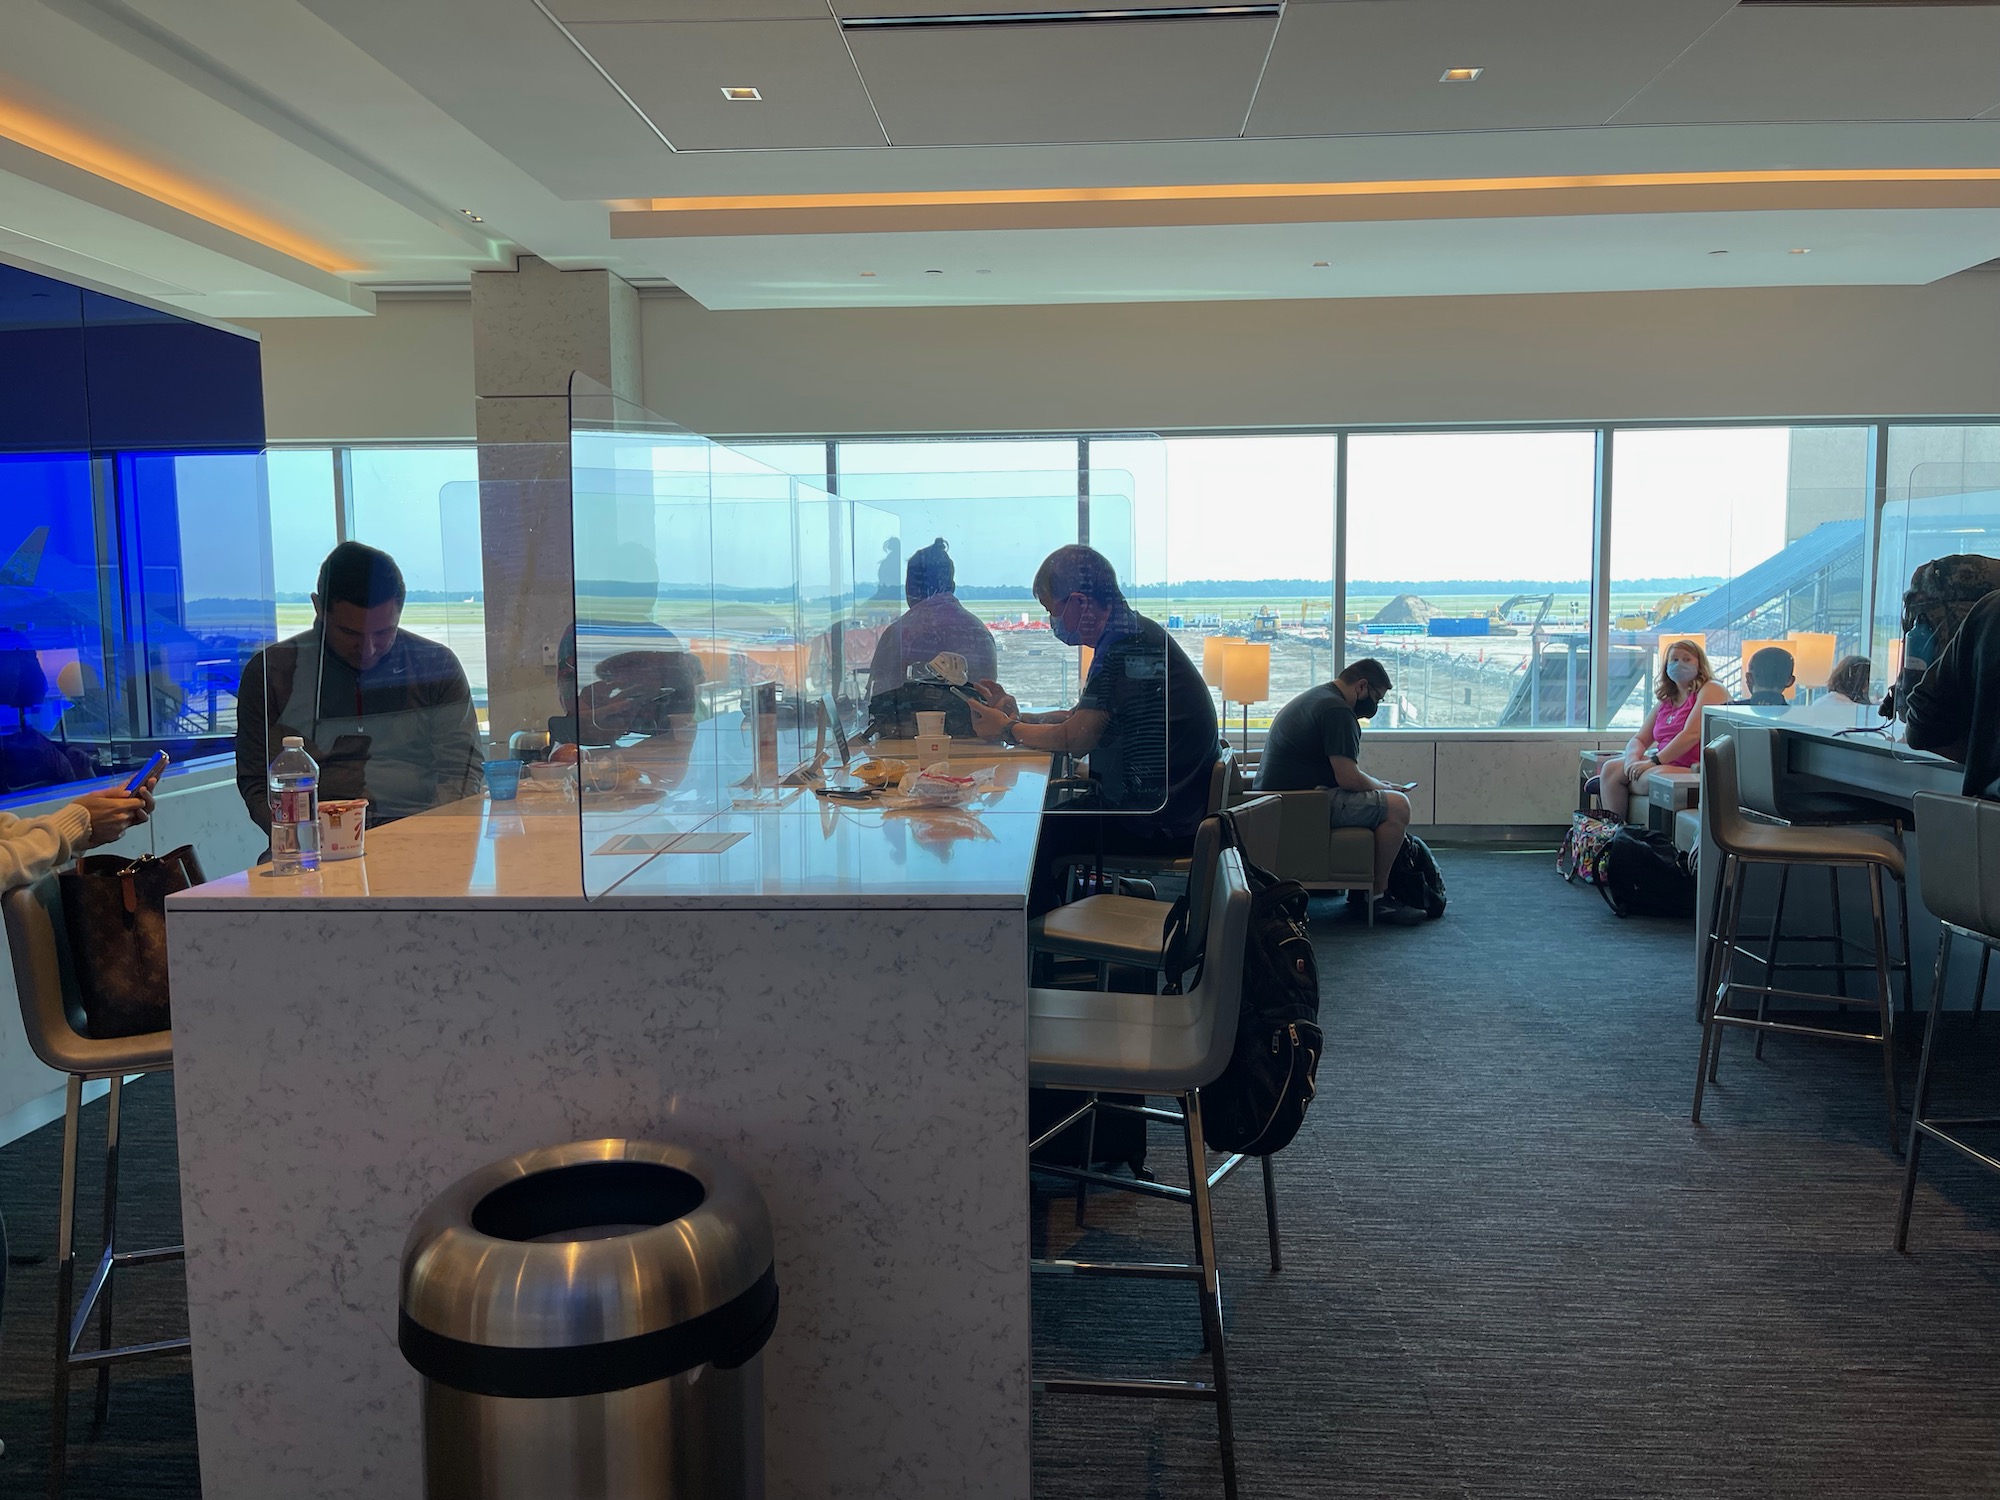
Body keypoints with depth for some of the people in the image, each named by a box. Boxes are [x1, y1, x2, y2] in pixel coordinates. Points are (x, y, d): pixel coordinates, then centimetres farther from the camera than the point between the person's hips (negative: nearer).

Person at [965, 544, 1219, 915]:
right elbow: (1082, 718, 17)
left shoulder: (1125, 648, -19)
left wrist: (1006, 729, -5)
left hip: (1162, 828, -10)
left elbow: (1075, 739, -19)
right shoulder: (1135, 634, 12)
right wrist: (1016, 714, 6)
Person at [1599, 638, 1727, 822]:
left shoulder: (1710, 690, -4)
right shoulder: (1665, 702, 20)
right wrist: (1633, 758, -8)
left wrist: (1654, 761, -19)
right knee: (1611, 768, -7)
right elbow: (1639, 740, 17)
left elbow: (1692, 734, -17)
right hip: (1667, 765, 8)